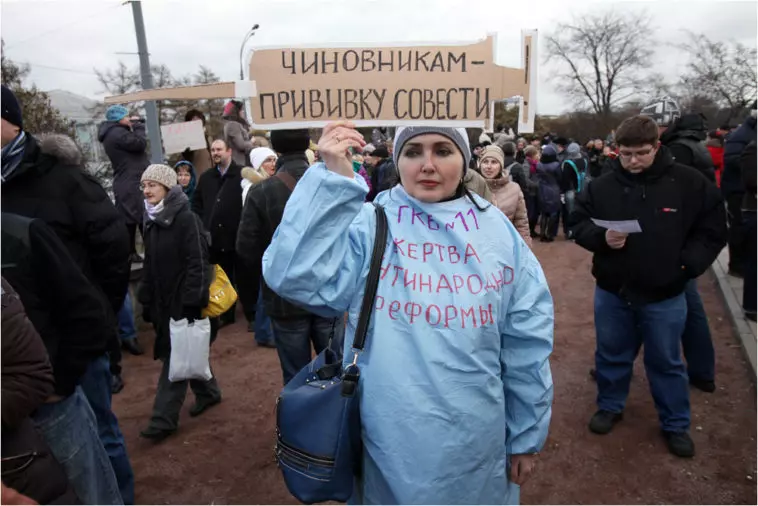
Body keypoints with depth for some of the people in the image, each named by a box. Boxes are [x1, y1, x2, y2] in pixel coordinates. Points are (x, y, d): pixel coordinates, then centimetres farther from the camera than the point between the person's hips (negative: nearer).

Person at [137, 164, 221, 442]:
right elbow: (149, 266, 16)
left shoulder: (186, 219, -15)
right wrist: (146, 300, 14)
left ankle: (164, 418, 5)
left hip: (184, 301, -8)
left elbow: (198, 263, -18)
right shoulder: (151, 221, 10)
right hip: (163, 301, 8)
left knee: (175, 357, -3)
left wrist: (192, 300, -22)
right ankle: (208, 392, 35)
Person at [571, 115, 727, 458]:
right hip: (612, 291, 1)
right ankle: (610, 407, 40)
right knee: (612, 355, 18)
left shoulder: (690, 183, -7)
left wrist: (686, 265, -12)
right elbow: (579, 226, 3)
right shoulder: (601, 187, -5)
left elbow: (713, 231, -1)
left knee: (667, 362, 15)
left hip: (665, 296, -1)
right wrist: (601, 237, -18)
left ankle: (675, 425, 34)